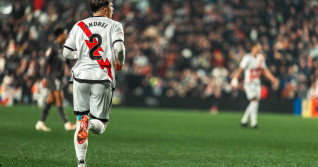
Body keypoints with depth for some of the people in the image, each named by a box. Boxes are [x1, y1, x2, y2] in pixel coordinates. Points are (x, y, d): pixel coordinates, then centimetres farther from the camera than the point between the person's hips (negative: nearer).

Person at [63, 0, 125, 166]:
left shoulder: (79, 26, 11)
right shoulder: (114, 26, 2)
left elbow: (66, 52, 9)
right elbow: (119, 48, -14)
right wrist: (119, 62, 5)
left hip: (81, 77, 3)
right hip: (102, 78, -2)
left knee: (80, 120, 14)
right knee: (100, 126, 7)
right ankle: (91, 123, -30)